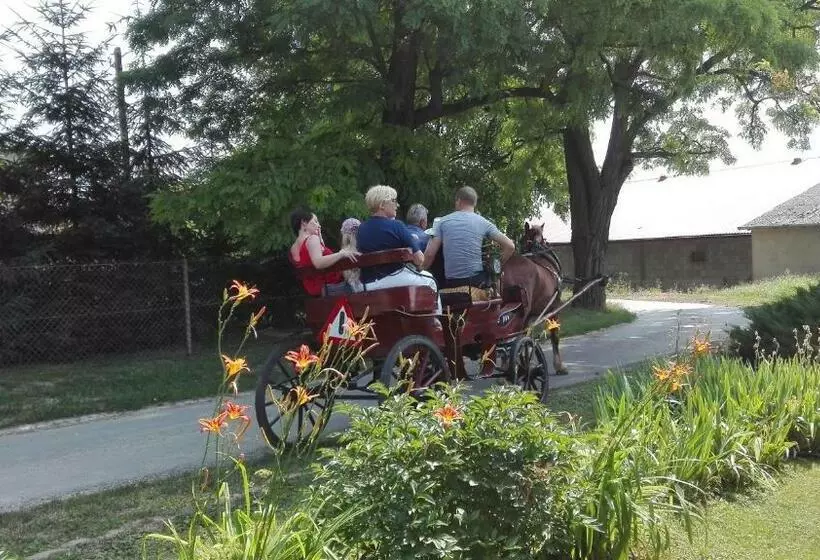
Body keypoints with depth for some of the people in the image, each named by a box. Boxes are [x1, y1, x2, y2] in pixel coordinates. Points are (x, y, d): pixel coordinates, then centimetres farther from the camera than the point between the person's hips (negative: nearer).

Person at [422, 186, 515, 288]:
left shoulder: (443, 221, 5)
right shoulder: (483, 222, 4)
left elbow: (430, 254, -1)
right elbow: (510, 246, 1)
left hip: (451, 283, 1)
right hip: (477, 279, -1)